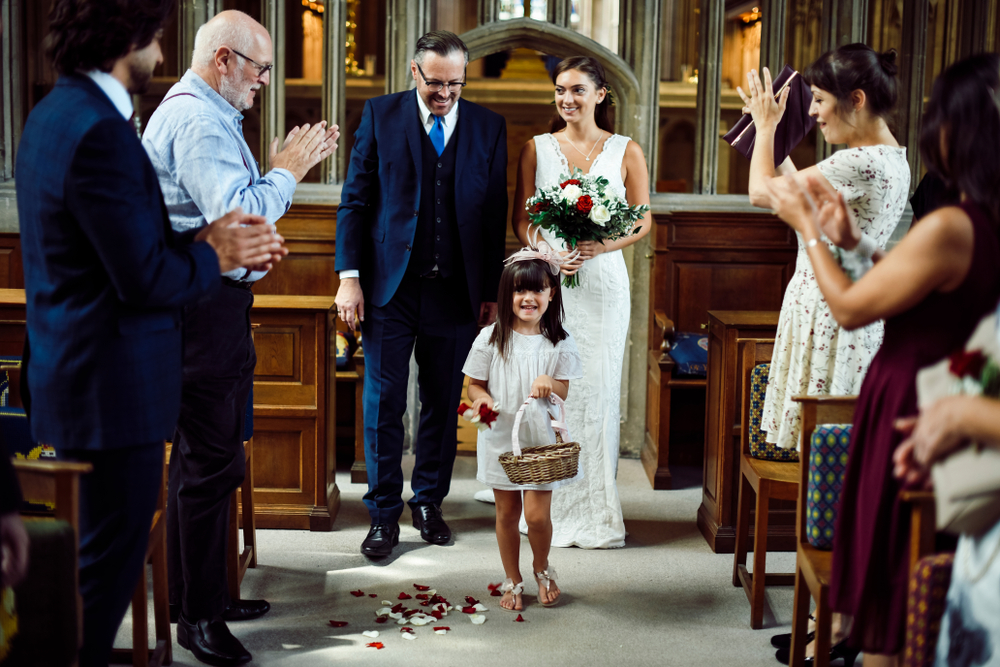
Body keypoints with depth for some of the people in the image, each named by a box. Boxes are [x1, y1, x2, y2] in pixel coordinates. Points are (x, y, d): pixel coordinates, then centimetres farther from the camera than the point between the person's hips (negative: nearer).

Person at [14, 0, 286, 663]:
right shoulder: (99, 133, -21)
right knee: (111, 559, 2)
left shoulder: (55, 113, 12)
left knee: (101, 552, 21)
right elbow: (146, 279, -22)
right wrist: (213, 258, -4)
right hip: (113, 385, -11)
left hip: (74, 376, 11)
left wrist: (199, 239, 8)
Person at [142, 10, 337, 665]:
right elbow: (239, 216, -25)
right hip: (203, 309, -12)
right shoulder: (198, 121, -16)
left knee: (201, 455, 17)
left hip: (208, 306, 12)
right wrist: (287, 172, -13)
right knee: (213, 460, -6)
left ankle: (200, 594, 28)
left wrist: (286, 168, 13)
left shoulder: (198, 113, 20)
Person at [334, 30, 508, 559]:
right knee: (383, 405, 1)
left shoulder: (488, 127, 6)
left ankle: (428, 502, 27)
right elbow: (354, 200, 2)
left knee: (443, 405, 10)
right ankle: (384, 514, 13)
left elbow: (495, 214, 7)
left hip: (455, 292, 2)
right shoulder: (380, 115, 2)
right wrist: (349, 276, -5)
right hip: (390, 287, -1)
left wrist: (492, 290, 5)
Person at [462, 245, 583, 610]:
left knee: (537, 514, -6)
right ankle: (512, 581, 28)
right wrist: (482, 399, -19)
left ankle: (541, 567, 25)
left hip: (541, 437, -1)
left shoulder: (559, 343, -3)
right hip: (500, 438, 1)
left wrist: (550, 384, -23)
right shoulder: (491, 339, -4)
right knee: (507, 513, 9)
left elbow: (566, 392, -1)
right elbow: (474, 384, 3)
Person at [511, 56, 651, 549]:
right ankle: (548, 505, 8)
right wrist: (549, 253, -13)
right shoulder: (537, 149, 8)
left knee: (598, 387, 1)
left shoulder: (625, 151, 5)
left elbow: (643, 222, 4)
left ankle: (595, 510, 11)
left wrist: (599, 246, -13)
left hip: (602, 281, 0)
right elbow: (521, 219, 6)